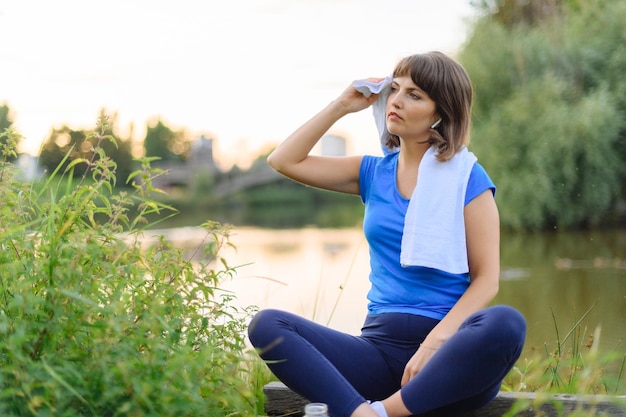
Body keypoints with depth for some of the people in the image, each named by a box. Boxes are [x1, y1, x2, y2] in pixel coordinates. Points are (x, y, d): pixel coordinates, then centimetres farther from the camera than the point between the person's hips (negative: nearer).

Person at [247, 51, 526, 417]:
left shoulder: (466, 178, 1)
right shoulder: (375, 172, 14)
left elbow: (487, 278, -5)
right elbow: (284, 161, 15)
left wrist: (434, 344, -18)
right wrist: (342, 106, 10)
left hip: (449, 352, -3)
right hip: (381, 343, 4)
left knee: (506, 324, -37)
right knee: (266, 325, -19)